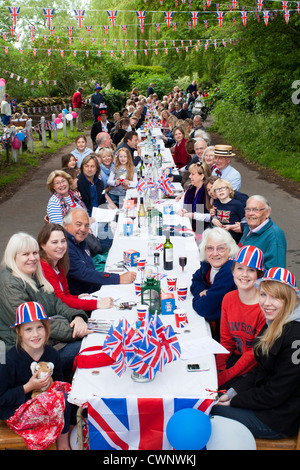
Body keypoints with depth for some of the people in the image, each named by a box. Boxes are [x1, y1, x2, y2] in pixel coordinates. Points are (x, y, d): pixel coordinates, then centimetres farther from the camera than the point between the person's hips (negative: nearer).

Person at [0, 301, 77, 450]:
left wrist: (49, 384, -11)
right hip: (16, 411, -6)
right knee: (61, 399, -28)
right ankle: (62, 444, -5)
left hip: (44, 398, 6)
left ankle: (68, 435, 1)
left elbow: (59, 381, 11)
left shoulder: (52, 354, -3)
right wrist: (28, 387, -22)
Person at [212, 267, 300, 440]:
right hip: (263, 400, 8)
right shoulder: (274, 325, 4)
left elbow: (275, 394, -23)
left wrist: (234, 400, -13)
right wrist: (233, 392, 0)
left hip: (277, 419, -8)